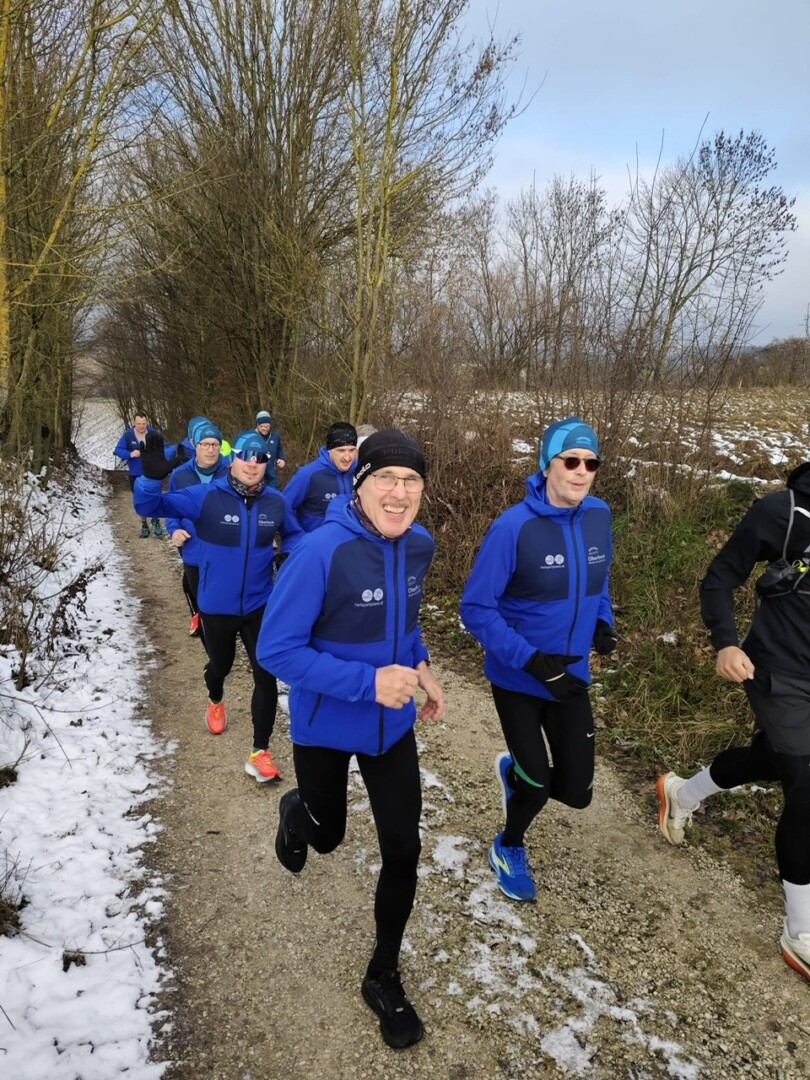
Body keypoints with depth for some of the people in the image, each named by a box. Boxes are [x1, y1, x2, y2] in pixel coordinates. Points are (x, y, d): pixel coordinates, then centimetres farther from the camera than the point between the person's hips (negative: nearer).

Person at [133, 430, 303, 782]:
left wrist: (289, 555, -10)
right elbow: (149, 505, -17)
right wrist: (151, 477, -38)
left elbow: (293, 534, 12)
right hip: (216, 606, -1)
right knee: (220, 664, 24)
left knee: (266, 677, -1)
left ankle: (260, 752, 15)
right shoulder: (206, 496, -16)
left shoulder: (275, 501, -8)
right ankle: (215, 701, 60)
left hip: (260, 605, 1)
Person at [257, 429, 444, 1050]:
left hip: (392, 726, 4)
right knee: (327, 836, 21)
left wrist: (420, 666, -3)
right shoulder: (322, 551, -29)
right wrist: (369, 681, -31)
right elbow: (276, 649, -25)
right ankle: (295, 812, 61)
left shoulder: (419, 545, -9)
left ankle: (384, 977, 33)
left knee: (403, 850, 8)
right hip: (325, 727, -4)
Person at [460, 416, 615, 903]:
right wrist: (532, 660, -25)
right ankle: (510, 849, 42)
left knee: (576, 792, 8)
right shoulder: (514, 526, -22)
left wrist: (602, 621, -5)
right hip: (518, 678, -4)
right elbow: (476, 609, -18)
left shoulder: (599, 515, -6)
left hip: (571, 677, 5)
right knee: (537, 786, 7)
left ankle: (515, 769, 43)